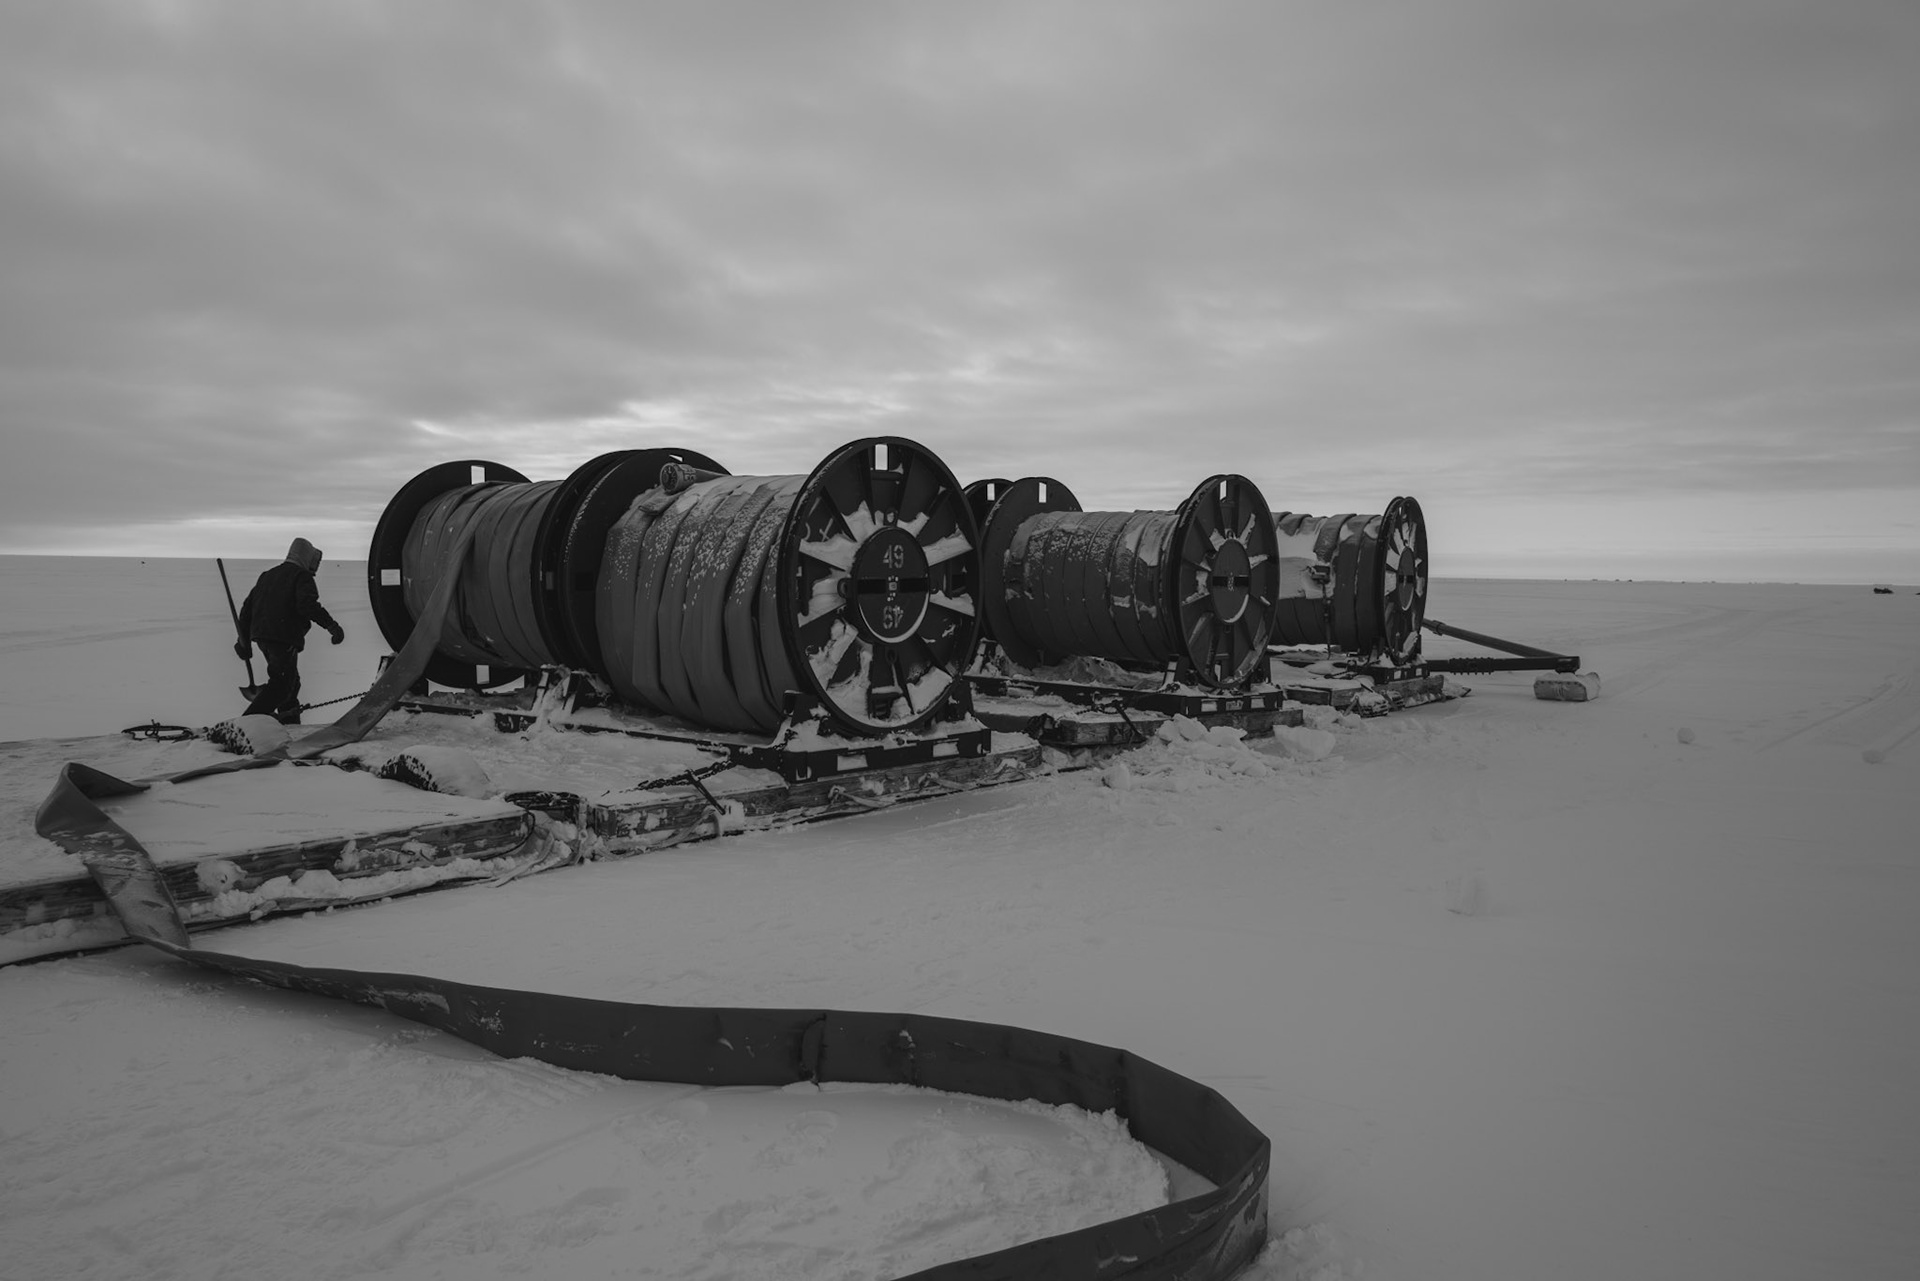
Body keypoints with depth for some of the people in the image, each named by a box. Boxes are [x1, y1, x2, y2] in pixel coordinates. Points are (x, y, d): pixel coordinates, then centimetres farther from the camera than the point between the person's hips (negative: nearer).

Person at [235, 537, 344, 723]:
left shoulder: (267, 575, 22)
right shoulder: (302, 576, -4)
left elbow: (248, 607, 22)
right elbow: (307, 604, -23)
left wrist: (244, 640, 26)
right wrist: (330, 624, -24)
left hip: (260, 635, 9)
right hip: (284, 638, -9)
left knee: (290, 680, 19)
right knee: (282, 683, -8)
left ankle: (290, 724, 21)